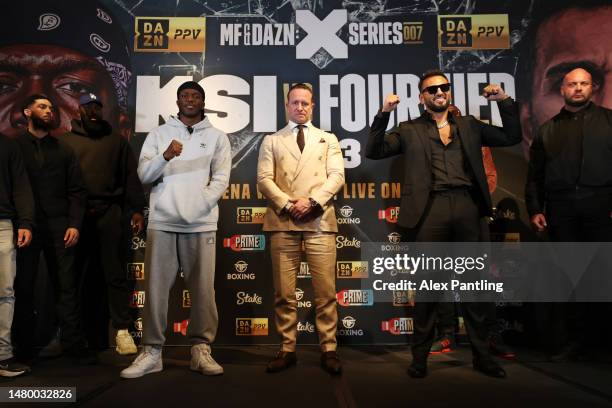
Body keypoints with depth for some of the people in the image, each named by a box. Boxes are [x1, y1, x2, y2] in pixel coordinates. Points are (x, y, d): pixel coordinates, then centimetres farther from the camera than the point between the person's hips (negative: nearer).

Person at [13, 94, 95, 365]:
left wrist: (74, 224, -2)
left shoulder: (63, 150, 15)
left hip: (58, 225, 1)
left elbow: (76, 191, 10)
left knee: (66, 286, -1)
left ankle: (73, 343, 4)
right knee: (23, 286, 4)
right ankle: (25, 347, 15)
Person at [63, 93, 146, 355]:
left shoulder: (116, 140, 12)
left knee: (115, 273, 0)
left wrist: (136, 210, -3)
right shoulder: (66, 141, 12)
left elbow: (130, 176, 6)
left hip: (108, 212, -1)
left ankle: (122, 330, 4)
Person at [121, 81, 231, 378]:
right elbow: (144, 175, 4)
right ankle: (152, 352, 11)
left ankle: (201, 350, 10)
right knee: (156, 287, 2)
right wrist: (165, 156, -16)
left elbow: (221, 179, 2)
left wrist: (195, 209, -9)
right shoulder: (158, 134, 13)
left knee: (203, 288, 0)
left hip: (201, 223, -1)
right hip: (162, 222, 1)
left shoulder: (217, 137, 10)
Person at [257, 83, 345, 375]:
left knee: (325, 291, -2)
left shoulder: (328, 139, 19)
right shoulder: (272, 141, 17)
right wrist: (287, 204, -10)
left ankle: (328, 350, 8)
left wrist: (312, 201, -10)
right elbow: (264, 179, 5)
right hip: (282, 221, 0)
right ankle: (287, 350, 12)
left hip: (320, 221, 0)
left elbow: (337, 176, 5)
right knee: (284, 293, 2)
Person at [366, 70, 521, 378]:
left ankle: (481, 355, 22)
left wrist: (505, 102, 10)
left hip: (466, 206, 3)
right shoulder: (409, 130, 10)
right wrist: (384, 114, -8)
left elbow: (511, 137, 20)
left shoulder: (469, 125, 19)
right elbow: (373, 151, 1)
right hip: (430, 209, -2)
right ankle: (420, 355, 16)